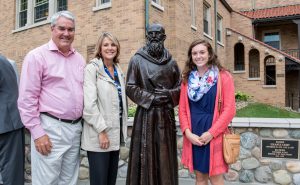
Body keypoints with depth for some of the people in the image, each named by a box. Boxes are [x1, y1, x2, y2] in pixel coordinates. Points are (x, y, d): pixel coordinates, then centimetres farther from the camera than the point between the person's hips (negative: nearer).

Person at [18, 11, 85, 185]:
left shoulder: (79, 58, 12)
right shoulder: (37, 56, -6)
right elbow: (27, 98, -10)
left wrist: (83, 123, 12)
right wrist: (37, 133, -13)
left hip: (76, 128, 6)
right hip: (50, 129, -5)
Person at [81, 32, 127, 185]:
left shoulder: (118, 70, 13)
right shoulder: (92, 68, -7)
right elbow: (89, 103, -16)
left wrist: (123, 129, 13)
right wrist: (101, 130, -18)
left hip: (115, 134, 7)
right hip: (99, 135, -7)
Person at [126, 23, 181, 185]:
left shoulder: (171, 63, 10)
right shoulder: (137, 60, 2)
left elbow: (180, 88, 12)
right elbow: (130, 88, -3)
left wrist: (169, 94, -9)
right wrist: (150, 97, -13)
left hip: (166, 115, 3)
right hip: (146, 114, -2)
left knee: (165, 156, 7)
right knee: (145, 156, 1)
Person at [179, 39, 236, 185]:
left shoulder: (223, 77, -4)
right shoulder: (187, 79, 7)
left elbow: (229, 109, -9)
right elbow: (182, 109, 7)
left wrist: (211, 132, -13)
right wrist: (187, 132, -6)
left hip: (214, 136, -3)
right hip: (193, 137, 3)